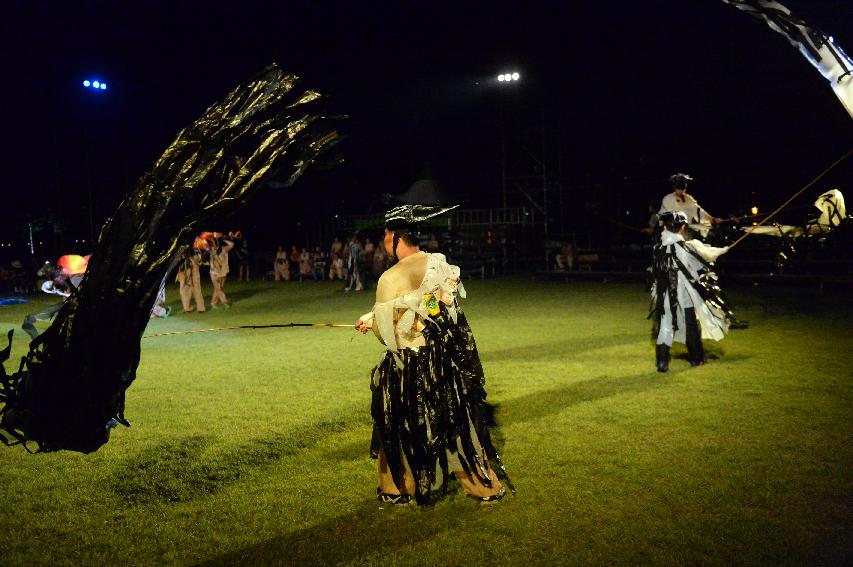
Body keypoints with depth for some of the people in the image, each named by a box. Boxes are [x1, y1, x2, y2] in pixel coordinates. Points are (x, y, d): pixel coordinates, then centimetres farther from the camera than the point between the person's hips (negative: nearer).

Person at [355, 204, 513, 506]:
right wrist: (375, 320, 21)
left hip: (411, 366, -6)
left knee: (400, 426, 14)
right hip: (452, 358, 6)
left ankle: (396, 489, 29)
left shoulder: (390, 278, -17)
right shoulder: (442, 264, 2)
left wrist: (370, 320, 13)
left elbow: (388, 331, -12)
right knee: (460, 422, 18)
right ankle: (486, 486, 27)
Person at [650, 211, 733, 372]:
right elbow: (708, 254, 1)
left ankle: (662, 362, -1)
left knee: (665, 327, 7)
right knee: (691, 326, 17)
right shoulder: (689, 247, -16)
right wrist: (723, 250, 22)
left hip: (664, 296, 2)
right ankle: (696, 358, 33)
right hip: (685, 295, -1)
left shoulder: (659, 247, -9)